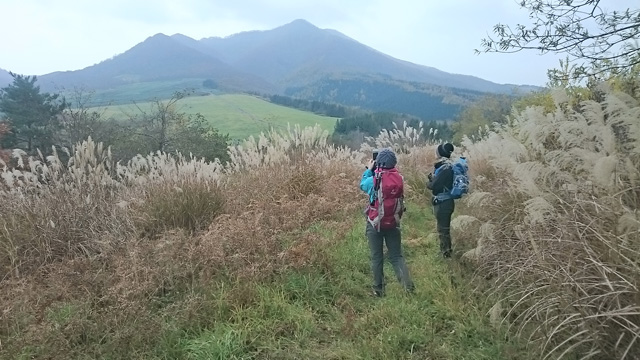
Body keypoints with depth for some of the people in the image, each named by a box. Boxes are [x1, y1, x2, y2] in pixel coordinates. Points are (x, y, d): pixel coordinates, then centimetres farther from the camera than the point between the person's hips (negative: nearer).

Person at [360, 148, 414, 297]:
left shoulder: (375, 179, -17)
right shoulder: (399, 178, -6)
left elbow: (362, 185, 5)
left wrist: (369, 170, 15)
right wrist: (374, 171, 12)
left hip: (375, 223, -3)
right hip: (393, 223, 3)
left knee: (376, 257, 10)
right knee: (396, 256, 14)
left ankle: (378, 290, 18)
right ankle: (408, 285, 0)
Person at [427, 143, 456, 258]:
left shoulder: (445, 168, -22)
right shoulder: (446, 165, 8)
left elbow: (434, 185, -21)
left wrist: (428, 182, -1)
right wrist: (433, 178, -5)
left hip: (443, 203, -10)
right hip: (444, 201, 10)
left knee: (443, 229, 1)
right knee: (444, 227, 21)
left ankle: (446, 252, 12)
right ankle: (446, 249, 34)